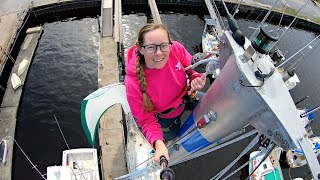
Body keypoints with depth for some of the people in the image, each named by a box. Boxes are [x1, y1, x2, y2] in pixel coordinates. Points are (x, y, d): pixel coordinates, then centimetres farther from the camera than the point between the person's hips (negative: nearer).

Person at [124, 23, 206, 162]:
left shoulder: (176, 49, -31)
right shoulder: (133, 84, -39)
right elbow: (147, 121, -25)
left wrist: (196, 80, -29)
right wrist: (158, 143, -43)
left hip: (183, 101, 4)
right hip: (160, 118, -4)